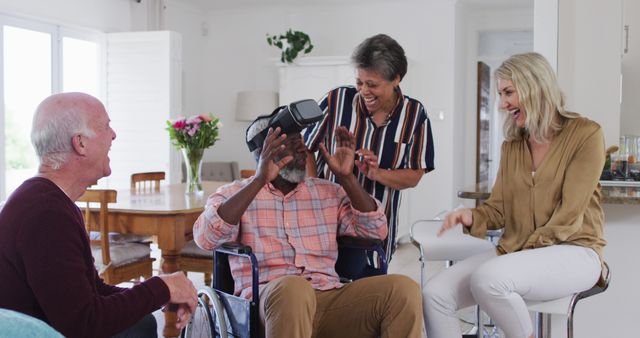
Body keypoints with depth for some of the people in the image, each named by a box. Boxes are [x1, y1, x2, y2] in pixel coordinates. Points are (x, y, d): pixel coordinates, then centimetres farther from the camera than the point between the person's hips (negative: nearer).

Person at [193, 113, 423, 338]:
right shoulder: (234, 194, 9)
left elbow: (375, 230, 10)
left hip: (330, 299, 3)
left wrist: (346, 177, 1)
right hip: (268, 300, -3)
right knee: (293, 288, -40)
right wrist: (260, 180, -16)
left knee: (403, 289, -23)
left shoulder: (328, 192, 20)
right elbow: (206, 238, -11)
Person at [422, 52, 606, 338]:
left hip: (572, 252, -6)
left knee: (487, 278, -35)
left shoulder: (585, 134, -6)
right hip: (517, 252, 6)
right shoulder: (511, 145, 14)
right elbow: (499, 207, 10)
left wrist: (520, 254, -18)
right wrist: (472, 217, -12)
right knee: (434, 295, -17)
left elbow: (568, 215, -13)